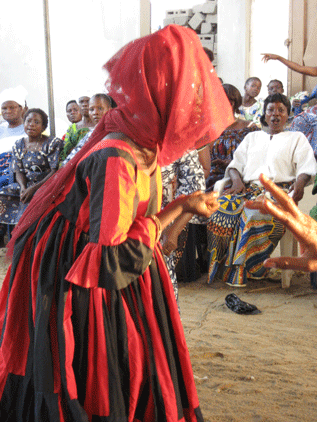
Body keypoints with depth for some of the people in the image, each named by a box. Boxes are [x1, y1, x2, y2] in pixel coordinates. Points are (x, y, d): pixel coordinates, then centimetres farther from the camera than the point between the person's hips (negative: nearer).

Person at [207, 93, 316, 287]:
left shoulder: (297, 138, 22)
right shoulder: (252, 137, 31)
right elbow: (236, 162, 21)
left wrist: (300, 182, -16)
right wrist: (236, 179, -3)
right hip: (248, 187, 3)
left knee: (257, 213, -38)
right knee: (221, 206, -30)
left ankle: (249, 266, -30)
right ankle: (222, 263, -25)